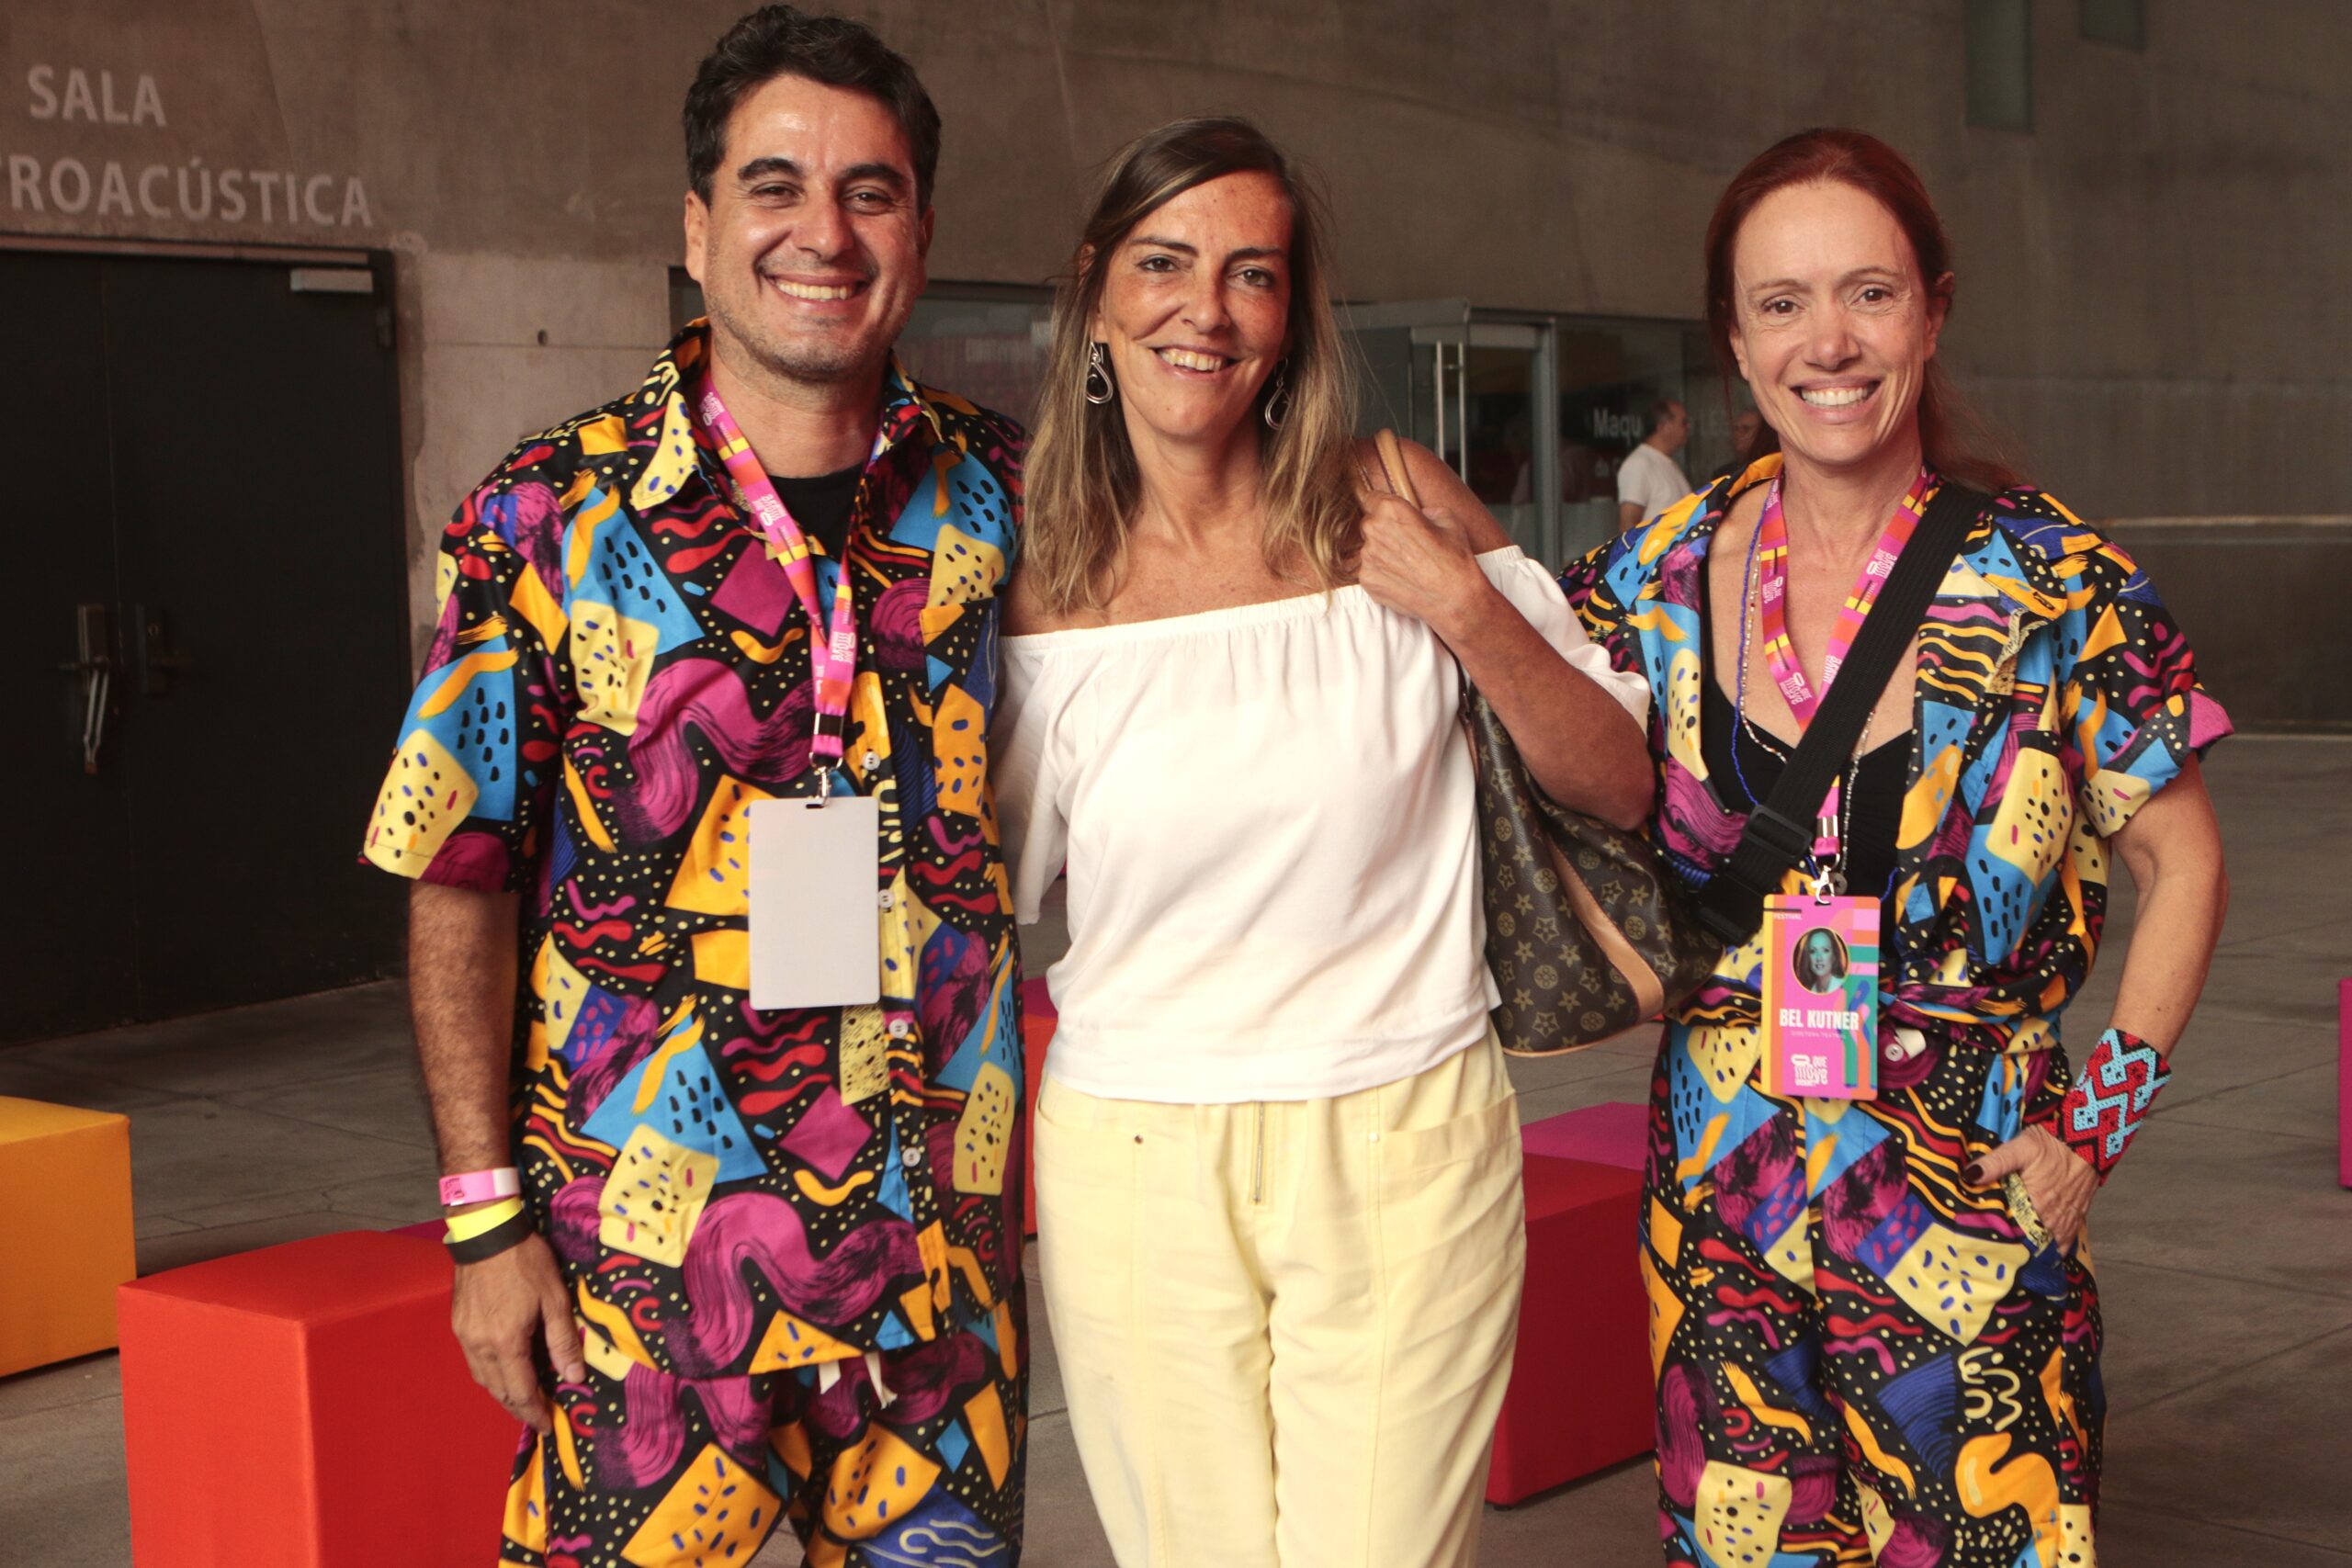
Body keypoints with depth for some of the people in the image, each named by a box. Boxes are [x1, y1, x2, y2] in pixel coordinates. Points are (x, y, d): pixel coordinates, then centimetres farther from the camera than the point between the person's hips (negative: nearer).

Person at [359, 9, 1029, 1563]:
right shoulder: (546, 516, -6)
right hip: (651, 1241, -3)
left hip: (947, 1228, 3)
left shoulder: (1001, 490, 2)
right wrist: (486, 1216, -7)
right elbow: (462, 880, -4)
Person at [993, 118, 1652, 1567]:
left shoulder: (1392, 511, -2)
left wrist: (1469, 611, -11)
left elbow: (1622, 784, 1)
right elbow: (989, 887, 12)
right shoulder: (1043, 587, 1)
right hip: (1136, 1168, 1)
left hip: (1403, 1150, -1)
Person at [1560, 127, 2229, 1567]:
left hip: (1970, 1207, -2)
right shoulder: (1664, 574, 0)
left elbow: (2182, 868, 2)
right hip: (1722, 1201, 2)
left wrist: (2098, 1122, -3)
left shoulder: (2053, 581, -6)